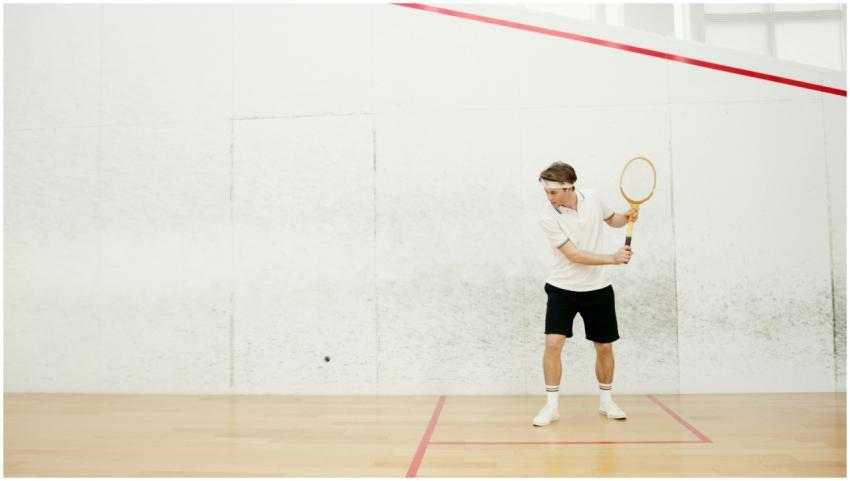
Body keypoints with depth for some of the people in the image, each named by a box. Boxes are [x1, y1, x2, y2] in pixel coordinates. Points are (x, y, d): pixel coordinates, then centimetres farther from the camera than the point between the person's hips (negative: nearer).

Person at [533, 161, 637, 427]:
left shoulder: (592, 198, -5)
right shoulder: (548, 217, -18)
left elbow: (612, 219, 16)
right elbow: (574, 255, -21)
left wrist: (627, 217, -6)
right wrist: (613, 258, -23)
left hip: (598, 288, 3)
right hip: (563, 288, -3)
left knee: (604, 347, 10)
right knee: (553, 343, -14)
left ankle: (606, 401, 31)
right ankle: (551, 405, 1)